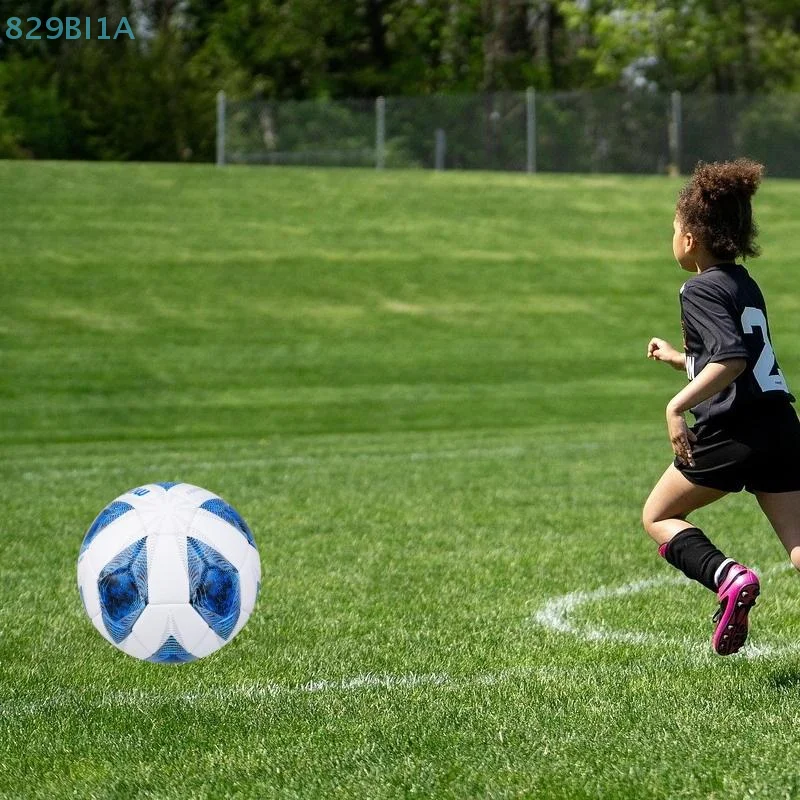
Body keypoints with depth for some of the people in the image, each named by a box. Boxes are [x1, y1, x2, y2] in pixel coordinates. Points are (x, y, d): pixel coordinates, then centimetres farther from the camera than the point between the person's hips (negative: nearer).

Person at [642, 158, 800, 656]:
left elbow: (733, 358, -22)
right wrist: (678, 358, 43)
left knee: (659, 517, 12)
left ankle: (730, 578, -12)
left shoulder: (702, 289, -7)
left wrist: (679, 406, -24)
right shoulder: (745, 284, 18)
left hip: (733, 432, -7)